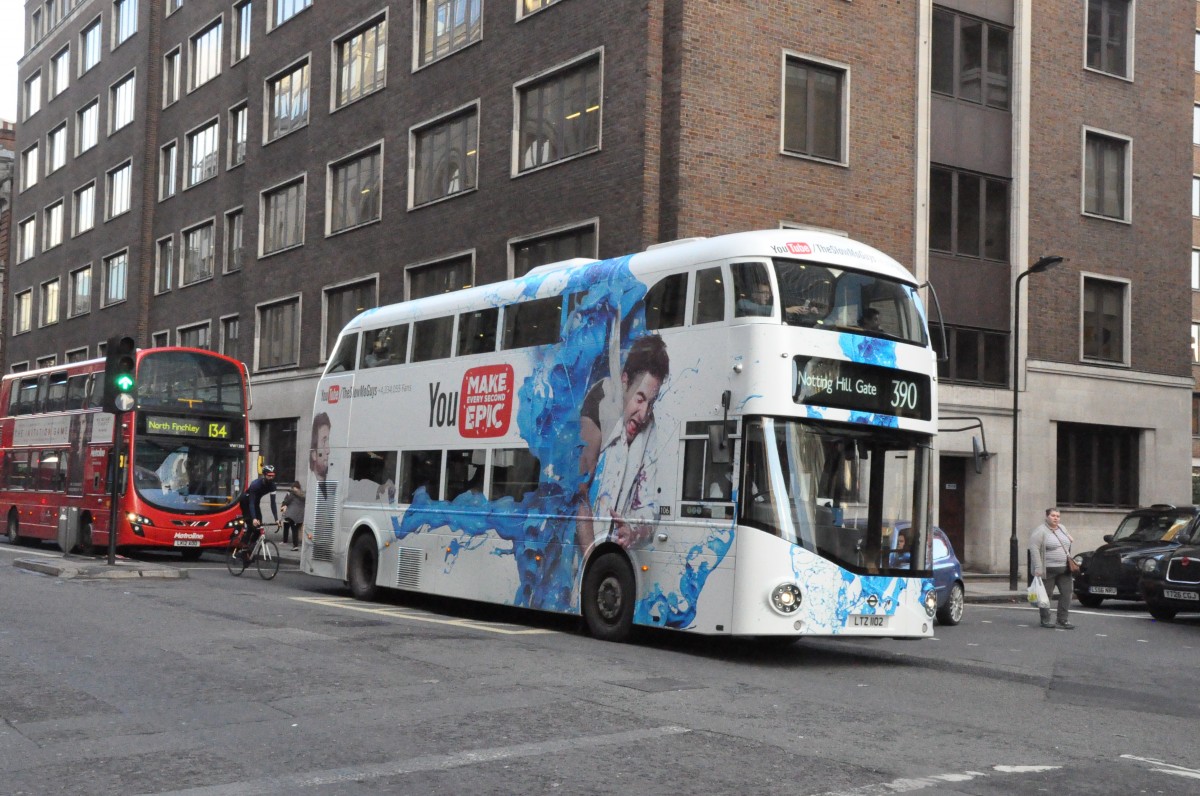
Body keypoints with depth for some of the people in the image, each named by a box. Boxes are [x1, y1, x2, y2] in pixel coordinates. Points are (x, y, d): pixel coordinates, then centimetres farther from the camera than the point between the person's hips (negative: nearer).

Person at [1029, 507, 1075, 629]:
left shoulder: (1062, 528, 13)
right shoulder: (1040, 531, -10)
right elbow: (1034, 549, -17)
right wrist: (1038, 568, -23)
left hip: (1064, 569, 7)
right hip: (1048, 570, -7)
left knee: (1066, 593, 0)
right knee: (1046, 595, 0)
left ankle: (1063, 620, 6)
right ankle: (1045, 620, 11)